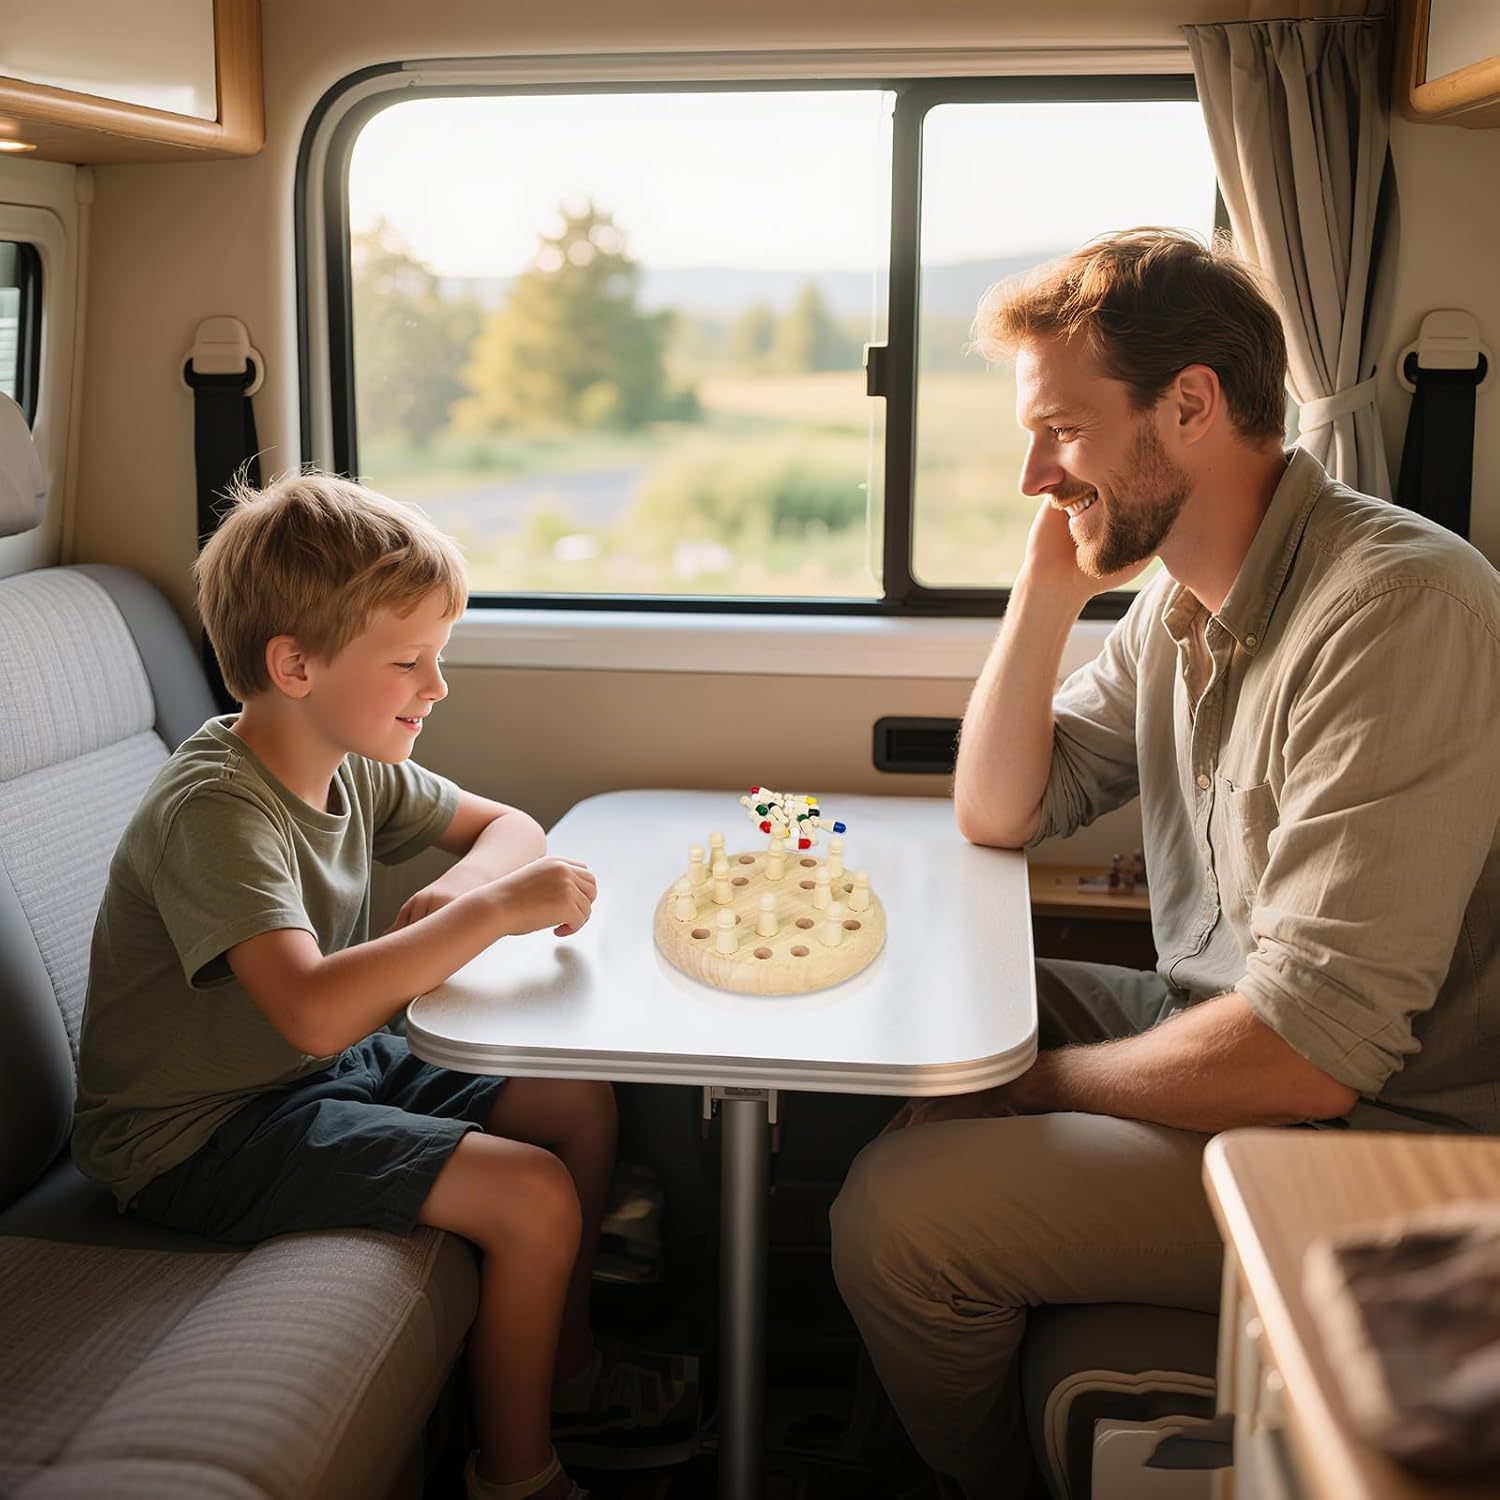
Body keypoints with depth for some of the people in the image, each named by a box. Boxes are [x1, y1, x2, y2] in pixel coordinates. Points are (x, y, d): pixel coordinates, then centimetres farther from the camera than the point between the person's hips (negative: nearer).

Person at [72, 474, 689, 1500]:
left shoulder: (350, 765, -1)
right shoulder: (213, 811, -29)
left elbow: (506, 825, 12)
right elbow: (314, 1012, -43)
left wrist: (450, 899, -12)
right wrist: (491, 912, -33)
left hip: (330, 1068, 9)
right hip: (205, 1135, -9)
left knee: (580, 1105, 8)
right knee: (534, 1196, -20)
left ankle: (565, 1372, 27)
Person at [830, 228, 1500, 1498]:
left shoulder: (1397, 608, -26)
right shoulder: (1179, 595, 3)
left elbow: (1310, 1052, -30)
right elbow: (999, 816, 11)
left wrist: (1031, 1087, -15)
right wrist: (1047, 592, -3)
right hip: (1217, 1024, 9)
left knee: (900, 1207, -17)